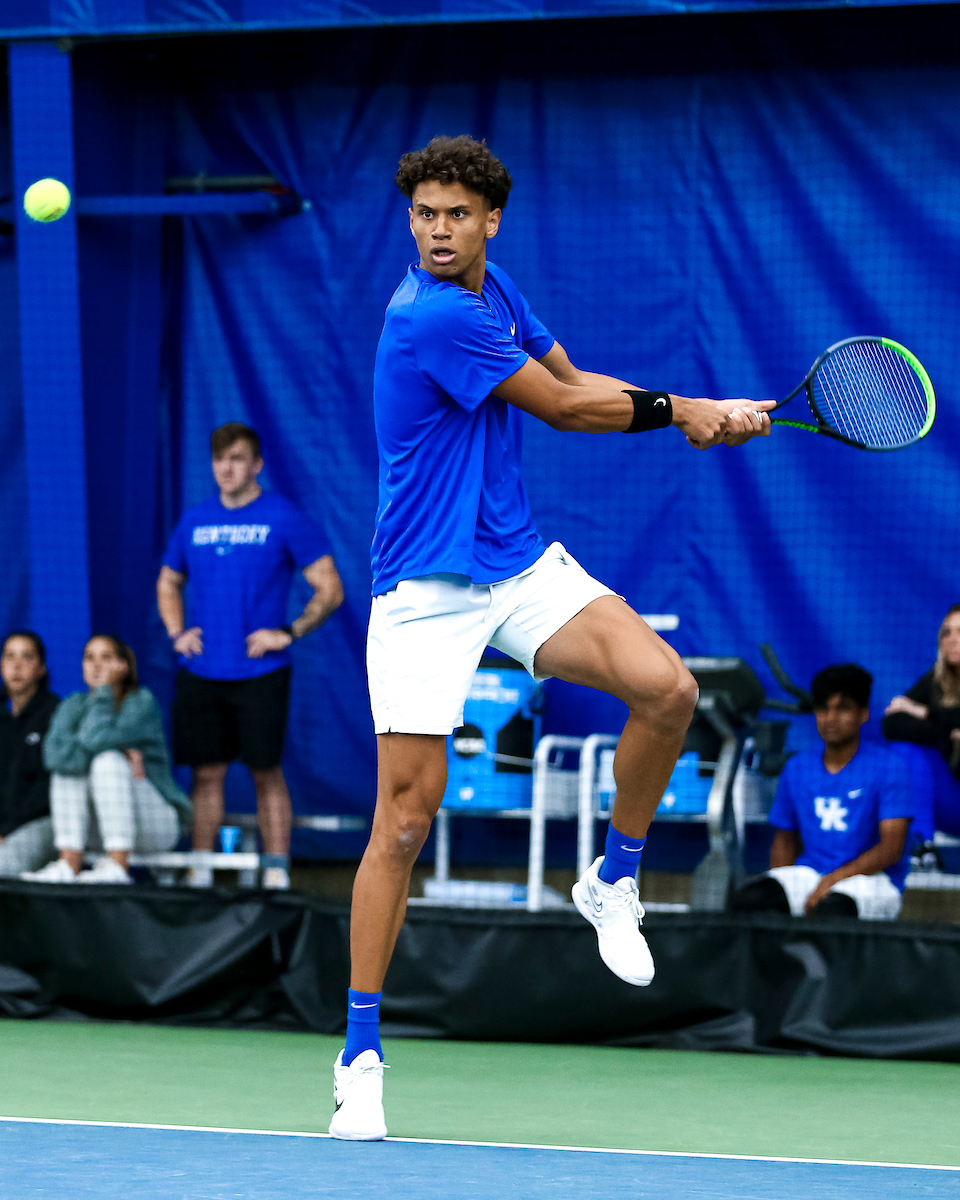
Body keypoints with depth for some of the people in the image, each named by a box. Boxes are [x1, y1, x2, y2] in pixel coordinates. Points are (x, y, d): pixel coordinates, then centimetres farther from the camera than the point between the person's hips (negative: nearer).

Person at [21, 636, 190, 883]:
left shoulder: (142, 702, -10)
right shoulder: (75, 705, 5)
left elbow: (96, 739, -28)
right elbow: (54, 755, -17)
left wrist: (104, 689, -16)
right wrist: (120, 753, -24)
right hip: (101, 830, 5)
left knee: (108, 761, -27)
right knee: (69, 763, -15)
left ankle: (117, 868, -35)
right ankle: (68, 865, -25)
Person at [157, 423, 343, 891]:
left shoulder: (283, 518, -2)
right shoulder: (195, 520, 11)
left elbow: (330, 590, -3)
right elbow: (168, 584, 25)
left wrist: (288, 633, -12)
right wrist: (176, 633, 8)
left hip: (260, 673, -4)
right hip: (200, 673, 4)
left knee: (267, 773, -1)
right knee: (206, 773, 5)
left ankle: (277, 875, 3)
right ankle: (199, 877, 9)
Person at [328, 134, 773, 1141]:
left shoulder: (492, 289, 5)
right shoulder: (431, 318, -21)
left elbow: (574, 386, 14)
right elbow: (564, 406, -13)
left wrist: (701, 415, 0)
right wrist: (676, 408, 2)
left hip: (520, 564, 7)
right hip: (426, 592, -7)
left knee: (667, 688, -15)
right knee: (405, 816, -8)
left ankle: (614, 884, 9)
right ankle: (361, 1056, 2)